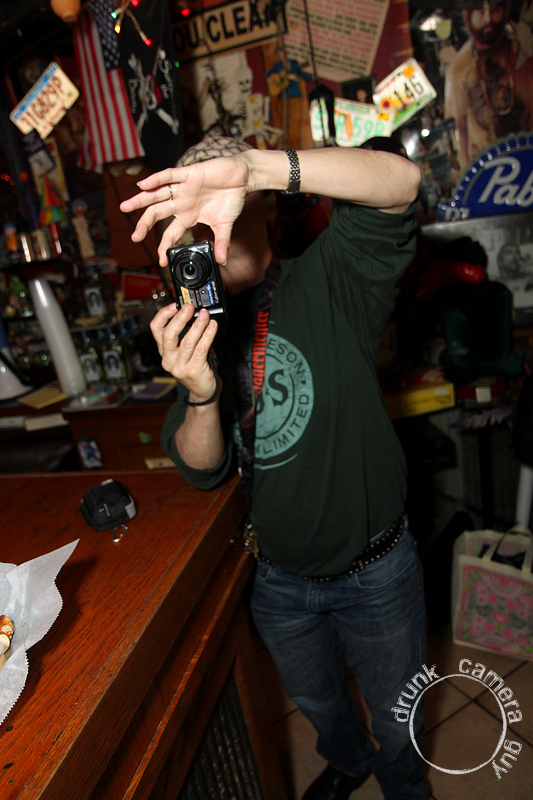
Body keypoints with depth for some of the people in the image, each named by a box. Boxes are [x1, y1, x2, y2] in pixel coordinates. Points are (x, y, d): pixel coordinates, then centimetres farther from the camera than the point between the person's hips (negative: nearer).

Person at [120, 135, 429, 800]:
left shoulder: (327, 282, -16)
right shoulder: (196, 326, -4)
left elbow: (399, 180, -34)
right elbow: (202, 469, -9)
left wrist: (249, 166, -43)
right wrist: (200, 394, -30)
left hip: (374, 572, -3)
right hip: (278, 578, 4)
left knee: (396, 715, 23)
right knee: (316, 701, 31)